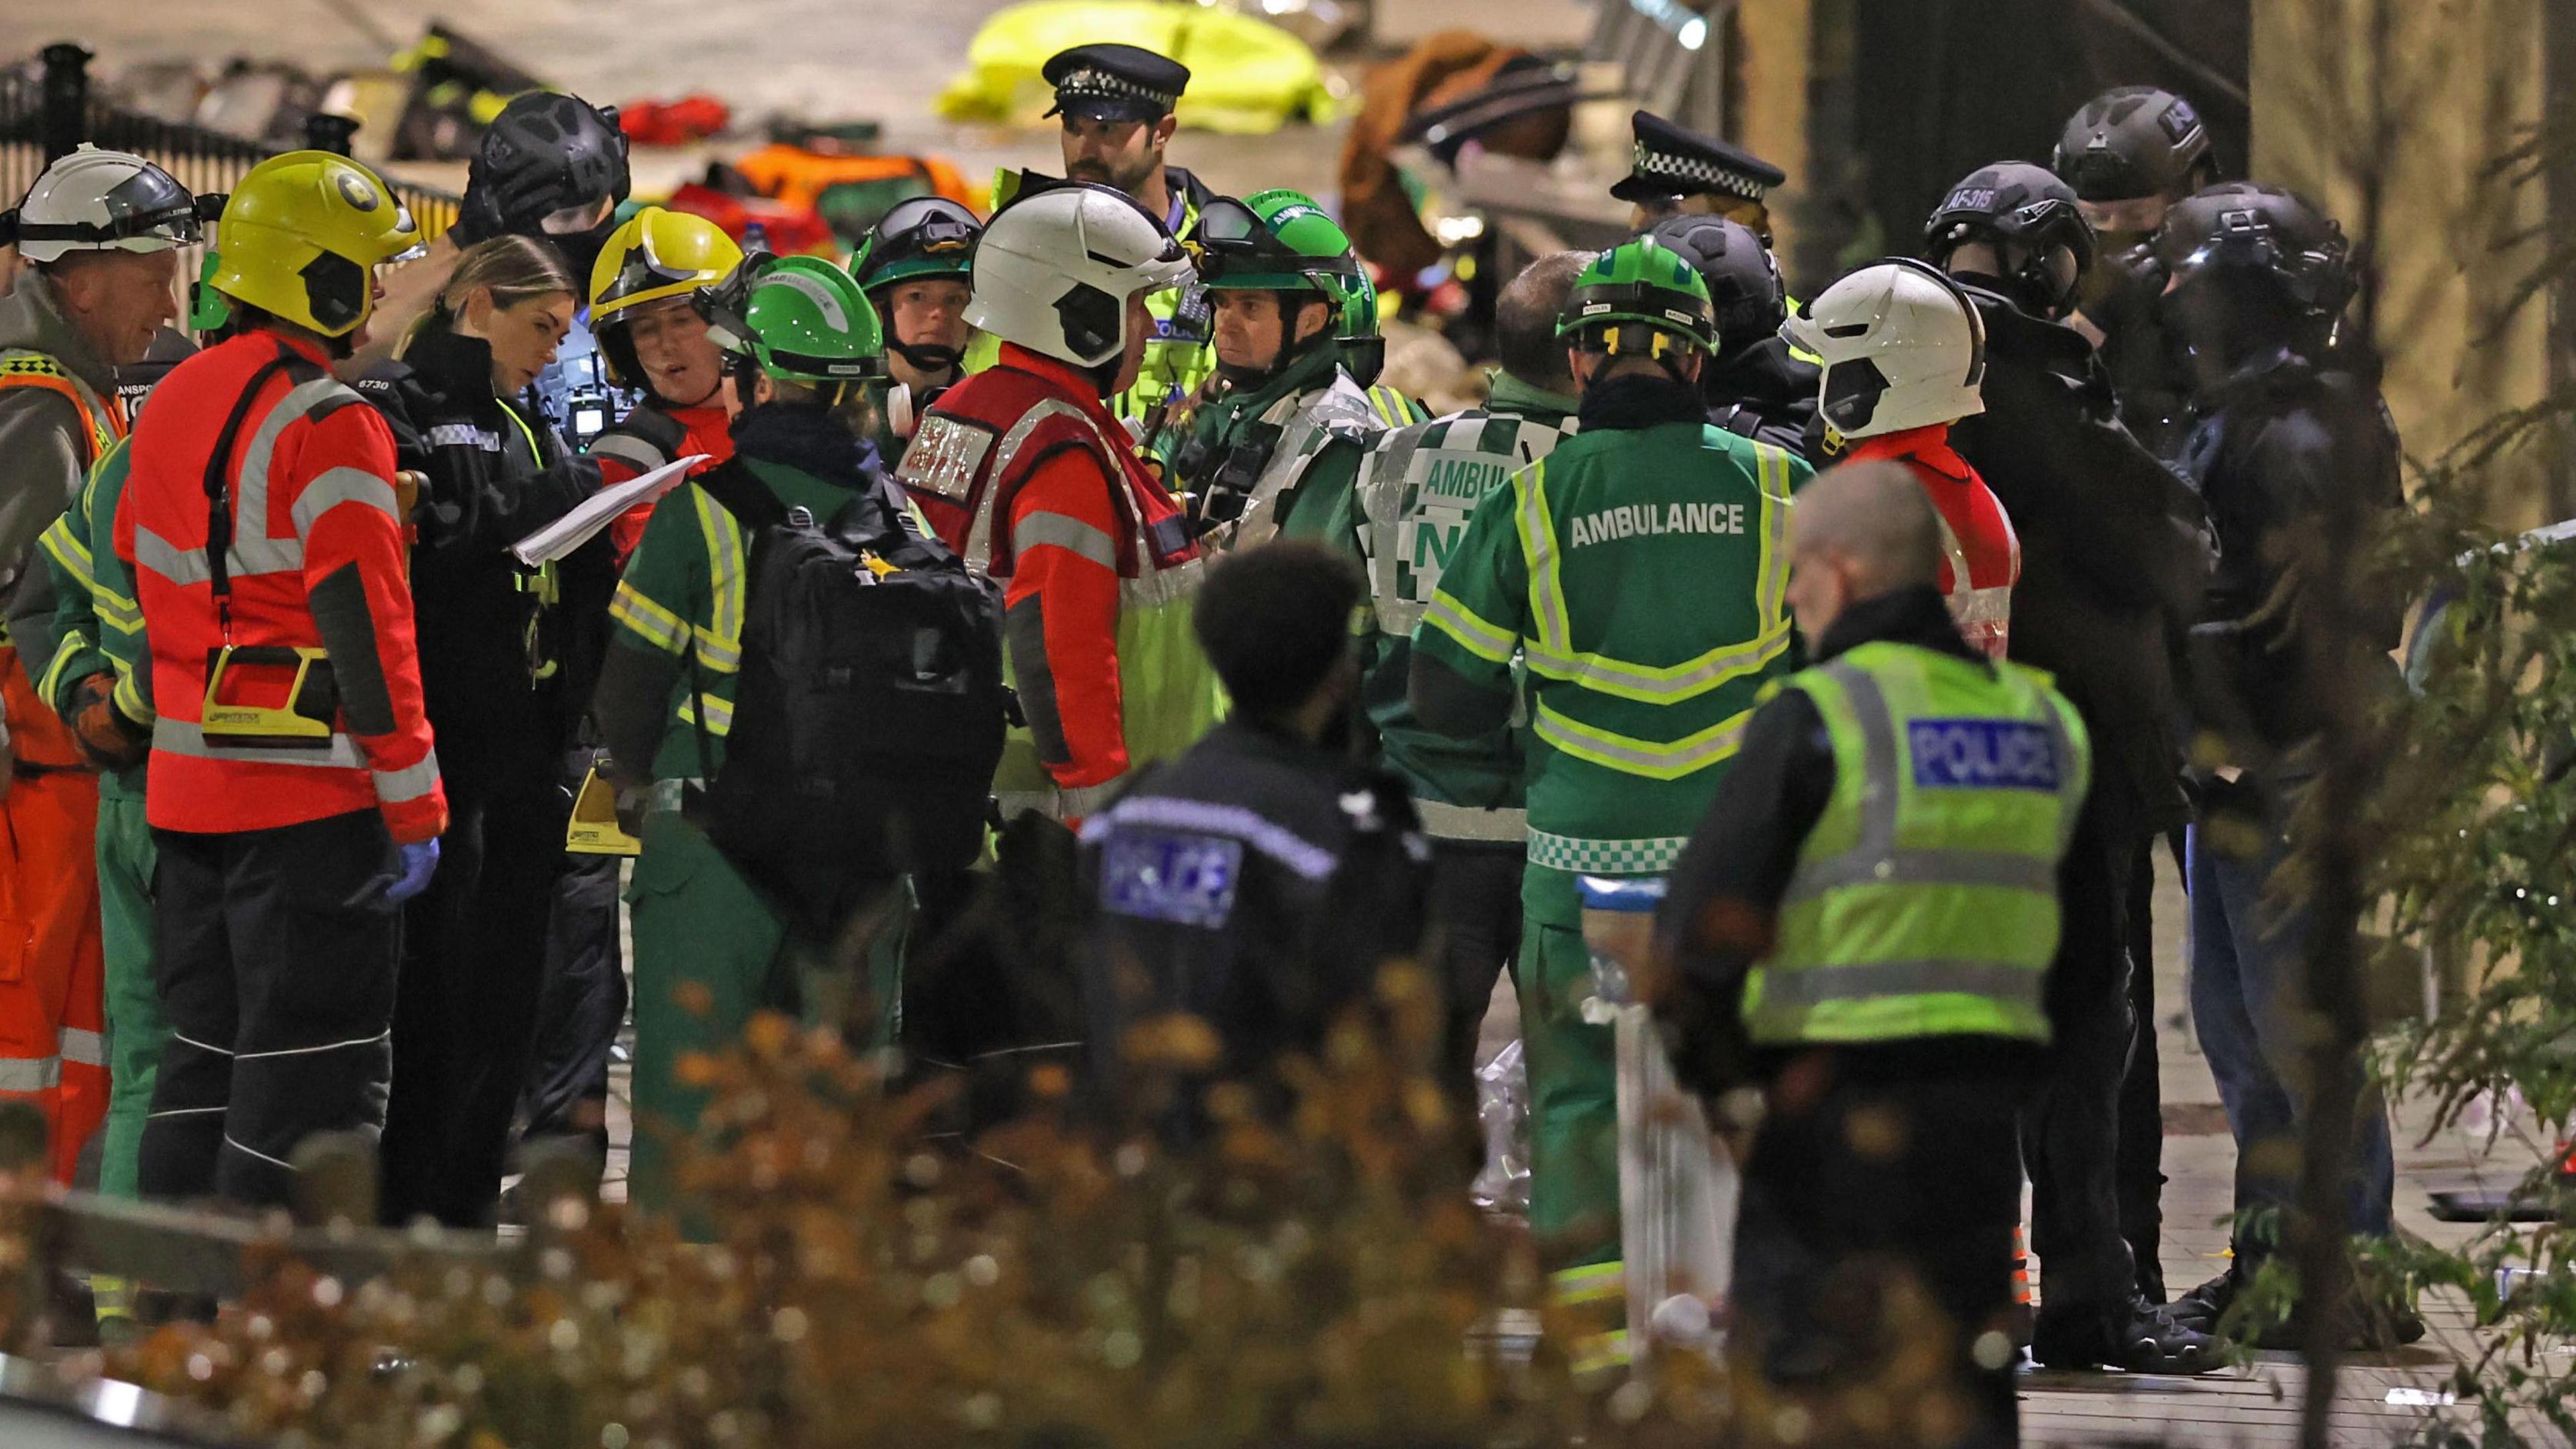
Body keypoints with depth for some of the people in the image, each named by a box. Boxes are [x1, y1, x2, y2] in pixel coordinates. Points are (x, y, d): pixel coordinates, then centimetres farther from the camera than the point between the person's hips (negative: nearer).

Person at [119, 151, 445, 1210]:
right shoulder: (326, 427, -15)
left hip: (185, 789, 8)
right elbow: (366, 624, -17)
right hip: (310, 794, -8)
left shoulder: (170, 407, 12)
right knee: (307, 1078, -4)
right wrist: (414, 805, -14)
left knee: (206, 1057, 15)